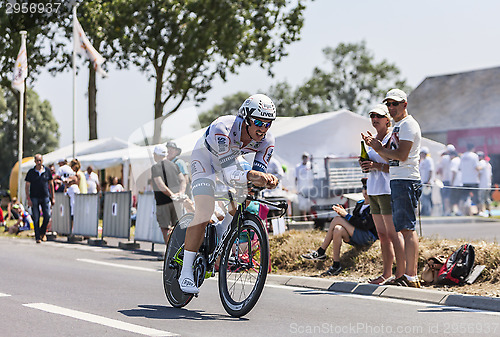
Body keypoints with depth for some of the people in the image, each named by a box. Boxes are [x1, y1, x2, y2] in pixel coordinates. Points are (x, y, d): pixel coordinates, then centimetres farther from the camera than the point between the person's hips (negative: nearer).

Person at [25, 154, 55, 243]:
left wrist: (52, 197, 8)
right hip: (34, 197, -1)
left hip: (45, 197, 1)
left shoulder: (47, 171, 6)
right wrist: (28, 199, -7)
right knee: (36, 218, -3)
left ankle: (42, 232, 16)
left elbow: (51, 184, 12)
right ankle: (38, 237, 3)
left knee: (47, 216, -8)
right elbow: (27, 186, 2)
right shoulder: (31, 172, 2)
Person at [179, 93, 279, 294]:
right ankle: (185, 274, -15)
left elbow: (257, 175, -22)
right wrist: (250, 176, -65)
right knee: (205, 210, -21)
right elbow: (230, 175, -45)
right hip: (205, 156, -6)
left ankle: (222, 232, 11)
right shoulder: (222, 131, -41)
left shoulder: (267, 141, -24)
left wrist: (267, 180, -46)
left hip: (231, 158, 6)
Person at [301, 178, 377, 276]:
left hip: (368, 237, -7)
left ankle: (321, 252, -13)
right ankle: (336, 266, -21)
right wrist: (343, 213, -4)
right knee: (338, 230, -23)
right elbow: (352, 223, 16)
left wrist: (346, 215, -17)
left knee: (337, 219, -22)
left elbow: (365, 225, -19)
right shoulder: (359, 204, 19)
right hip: (356, 237, 7)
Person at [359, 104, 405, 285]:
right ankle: (387, 273, 14)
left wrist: (376, 165, -19)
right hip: (373, 189, 9)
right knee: (382, 235, 10)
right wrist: (366, 166, 7)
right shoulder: (373, 139, 19)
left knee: (393, 234, -9)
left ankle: (400, 273, -7)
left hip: (387, 190, -9)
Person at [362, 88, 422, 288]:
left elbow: (401, 155, -19)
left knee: (407, 229, -13)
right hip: (396, 182, 10)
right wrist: (375, 145, 9)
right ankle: (408, 275, 11)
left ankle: (411, 277, -15)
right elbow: (390, 157, 23)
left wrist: (380, 148, -7)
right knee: (404, 229, 9)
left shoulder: (408, 124, -8)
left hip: (406, 182, -10)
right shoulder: (397, 126, 23)